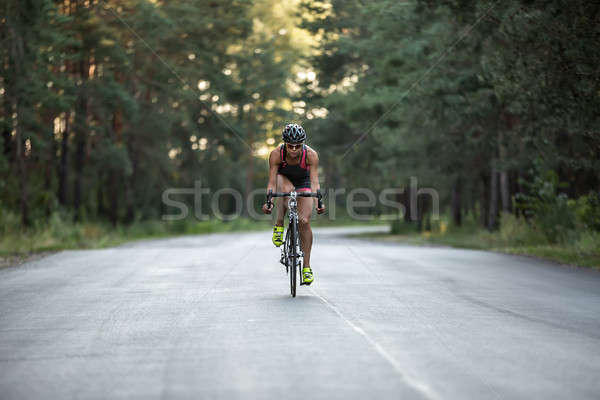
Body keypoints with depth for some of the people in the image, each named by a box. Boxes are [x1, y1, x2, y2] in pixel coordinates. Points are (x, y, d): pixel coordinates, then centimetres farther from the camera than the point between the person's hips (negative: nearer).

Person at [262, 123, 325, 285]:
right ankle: (279, 226, -19)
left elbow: (314, 181, -35)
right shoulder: (276, 154, -31)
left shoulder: (311, 155, -31)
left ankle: (306, 266, -6)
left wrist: (318, 202, -51)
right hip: (283, 179, 0)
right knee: (286, 188, -39)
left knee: (304, 221, -15)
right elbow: (272, 182, -31)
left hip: (303, 183, 0)